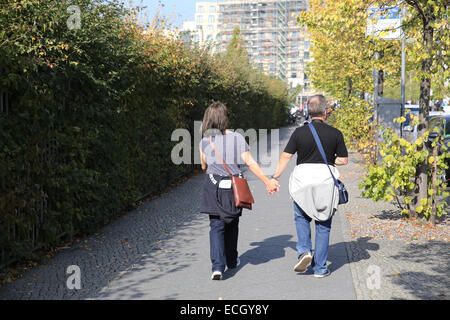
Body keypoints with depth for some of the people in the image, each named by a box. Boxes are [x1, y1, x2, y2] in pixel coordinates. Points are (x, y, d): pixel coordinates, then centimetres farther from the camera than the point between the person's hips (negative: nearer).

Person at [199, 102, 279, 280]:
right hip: (234, 187, 1)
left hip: (213, 187, 0)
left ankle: (217, 266, -14)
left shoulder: (204, 142, -1)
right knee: (232, 224, 18)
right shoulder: (237, 138, -4)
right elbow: (250, 163, -8)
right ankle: (231, 261, 32)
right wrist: (267, 182, -3)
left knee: (216, 226, 1)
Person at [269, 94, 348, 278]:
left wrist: (274, 177, 6)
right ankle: (320, 268, 12)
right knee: (323, 225, 9)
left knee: (301, 217, 22)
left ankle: (304, 251, 3)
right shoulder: (335, 134, -3)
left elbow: (285, 157, -2)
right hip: (326, 180, 0)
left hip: (303, 177, 0)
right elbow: (343, 160, 2)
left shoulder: (299, 132, -3)